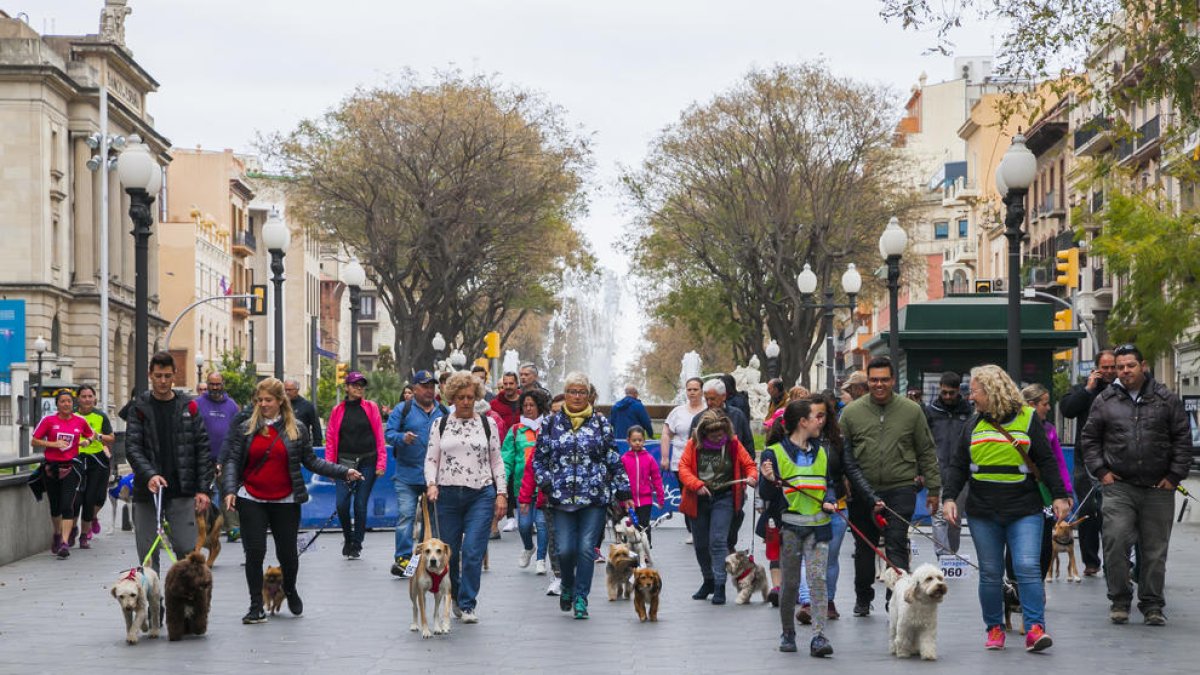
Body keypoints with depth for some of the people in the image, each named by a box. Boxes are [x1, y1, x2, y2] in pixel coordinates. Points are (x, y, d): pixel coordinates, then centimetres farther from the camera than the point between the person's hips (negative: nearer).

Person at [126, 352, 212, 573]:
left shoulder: (188, 408, 6)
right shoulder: (139, 408, 4)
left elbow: (203, 449, 6)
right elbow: (132, 447, -5)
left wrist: (203, 489, -2)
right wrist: (149, 475, -22)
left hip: (182, 491, 0)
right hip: (147, 492, 0)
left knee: (188, 553, -4)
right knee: (148, 555, 3)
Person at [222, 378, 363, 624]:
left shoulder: (297, 429, 3)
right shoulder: (245, 429, 3)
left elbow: (311, 461, 6)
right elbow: (232, 461, 0)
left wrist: (343, 472, -2)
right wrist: (230, 489, -15)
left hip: (285, 501, 0)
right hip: (252, 500, 0)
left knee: (287, 552, 5)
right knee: (254, 552, -4)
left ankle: (290, 589, 37)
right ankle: (256, 608, 5)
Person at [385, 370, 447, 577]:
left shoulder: (444, 412, 12)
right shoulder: (403, 410, 2)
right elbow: (389, 433, -4)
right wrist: (402, 437, -23)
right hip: (407, 476, -3)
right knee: (405, 515, -9)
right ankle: (402, 558, -6)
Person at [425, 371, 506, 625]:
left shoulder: (488, 423, 7)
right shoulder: (440, 425, 8)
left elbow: (497, 461, 9)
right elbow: (431, 459, 9)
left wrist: (501, 493, 2)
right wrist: (431, 484, -9)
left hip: (481, 494, -1)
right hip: (448, 495, 1)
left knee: (473, 551, -11)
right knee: (449, 551, 7)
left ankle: (467, 605, -4)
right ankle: (456, 596, 28)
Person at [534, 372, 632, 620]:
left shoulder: (600, 423, 7)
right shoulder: (551, 423, 8)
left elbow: (614, 459, 8)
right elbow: (539, 458, 12)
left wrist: (622, 491, 6)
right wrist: (545, 482, -3)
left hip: (594, 497, 0)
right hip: (562, 497, 1)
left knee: (586, 548, -6)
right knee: (565, 549, -4)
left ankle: (580, 597, 4)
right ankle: (567, 587, 25)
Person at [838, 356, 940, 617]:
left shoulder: (911, 411, 2)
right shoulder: (851, 412, 3)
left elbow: (927, 452, 7)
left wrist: (933, 488, 4)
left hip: (900, 489, -2)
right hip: (862, 491, 2)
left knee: (897, 546, -9)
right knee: (864, 547, 14)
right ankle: (863, 598, 31)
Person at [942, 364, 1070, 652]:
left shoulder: (1027, 418, 3)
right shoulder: (973, 424, 12)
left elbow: (1046, 461, 4)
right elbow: (958, 465, 12)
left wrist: (1059, 496, -3)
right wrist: (949, 498, -1)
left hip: (1024, 509, -3)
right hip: (983, 510, 3)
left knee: (1027, 568, -12)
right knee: (990, 573, 5)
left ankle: (1035, 628, -12)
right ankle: (994, 628, 14)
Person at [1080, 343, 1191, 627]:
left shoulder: (1166, 399, 4)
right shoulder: (1105, 401, 6)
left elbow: (1182, 439, 6)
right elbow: (1090, 439, 12)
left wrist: (1174, 476, 0)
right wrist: (1101, 471, 2)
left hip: (1158, 489, 0)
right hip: (1118, 487, 0)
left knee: (1155, 550, 5)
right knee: (1116, 542, -12)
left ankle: (1152, 606, 16)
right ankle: (1119, 601, 3)